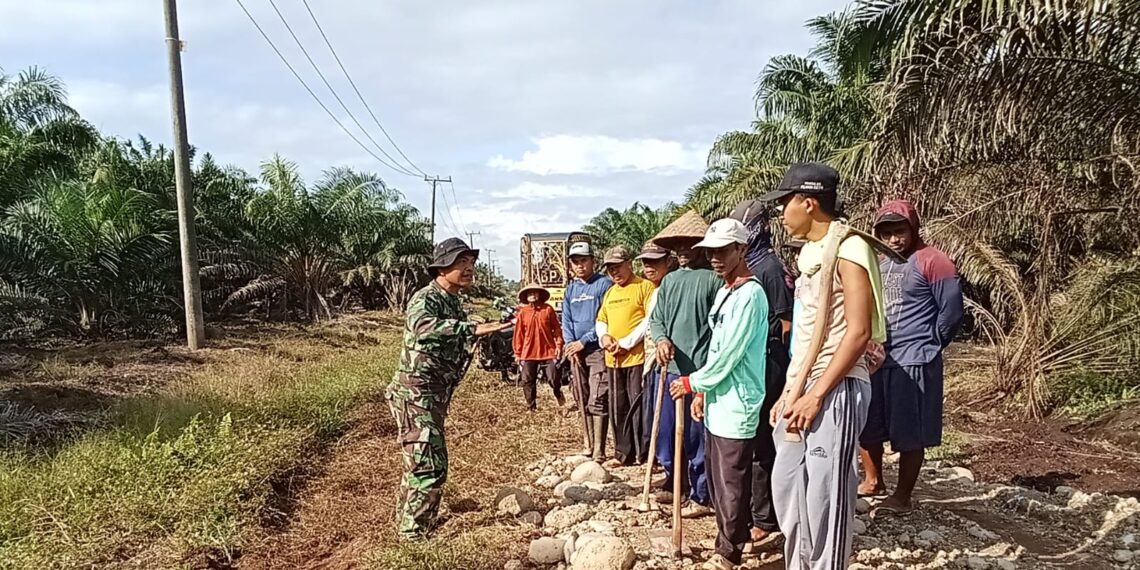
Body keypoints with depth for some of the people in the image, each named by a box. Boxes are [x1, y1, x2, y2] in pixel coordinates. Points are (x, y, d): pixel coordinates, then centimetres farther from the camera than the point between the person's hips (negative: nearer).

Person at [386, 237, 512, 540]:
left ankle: (408, 520, 38)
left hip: (434, 394, 10)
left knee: (419, 461, 22)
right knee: (430, 466, -10)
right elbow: (422, 326, -41)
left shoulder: (452, 302, 13)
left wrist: (491, 330, 12)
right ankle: (414, 533, 0)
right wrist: (472, 328, -50)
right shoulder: (426, 298, -17)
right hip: (416, 392, -10)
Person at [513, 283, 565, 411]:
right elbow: (518, 333, 3)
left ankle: (559, 395, 32)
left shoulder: (548, 309, -2)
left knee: (553, 378, 1)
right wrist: (517, 353, 3)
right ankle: (531, 406, 19)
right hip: (528, 352, 2)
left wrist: (559, 344, -6)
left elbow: (557, 327, 2)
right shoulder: (522, 312, 1)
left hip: (548, 350, -2)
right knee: (528, 381, 5)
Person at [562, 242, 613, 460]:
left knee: (597, 401, -10)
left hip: (597, 350, -6)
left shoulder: (604, 284, -5)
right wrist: (570, 344, -3)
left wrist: (584, 341, -12)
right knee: (583, 402, 12)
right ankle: (589, 444, 21)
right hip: (576, 352, 7)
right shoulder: (571, 289, 15)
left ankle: (599, 450, -7)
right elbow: (566, 320, 13)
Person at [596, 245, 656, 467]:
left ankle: (644, 455, 2)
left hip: (637, 356, -8)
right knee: (617, 408, 12)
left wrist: (627, 343, -17)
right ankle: (623, 453, 22)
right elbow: (601, 320, 23)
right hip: (613, 359, 8)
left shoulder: (645, 286, -6)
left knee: (638, 407, -6)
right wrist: (604, 336, 1)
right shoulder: (610, 292, 19)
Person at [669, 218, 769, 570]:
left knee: (732, 482, 2)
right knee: (717, 479, 16)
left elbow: (729, 353, -17)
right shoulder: (724, 292, 14)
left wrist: (693, 383, -7)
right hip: (718, 401, 9)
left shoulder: (749, 294, -15)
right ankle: (730, 539, 30)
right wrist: (703, 391, 16)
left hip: (737, 404, -9)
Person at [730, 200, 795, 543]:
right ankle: (749, 510, 29)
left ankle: (764, 518, 10)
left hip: (763, 371, -9)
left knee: (759, 444, -1)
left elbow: (786, 323, -14)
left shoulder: (771, 268, -12)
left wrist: (774, 364, -13)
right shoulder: (743, 267, 14)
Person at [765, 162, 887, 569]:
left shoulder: (847, 248, -12)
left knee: (824, 496, -2)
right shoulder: (810, 252, 15)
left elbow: (858, 331, -18)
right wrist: (788, 392, 14)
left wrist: (816, 395, -18)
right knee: (787, 489, 14)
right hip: (802, 389, 9)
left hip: (834, 390, -9)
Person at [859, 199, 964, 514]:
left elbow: (951, 312, -9)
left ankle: (902, 497, 17)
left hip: (912, 362, -7)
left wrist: (928, 346, 1)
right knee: (866, 425, 15)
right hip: (874, 359, 7)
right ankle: (873, 481, 34)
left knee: (909, 435, 4)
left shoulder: (933, 262, -10)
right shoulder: (877, 263, 12)